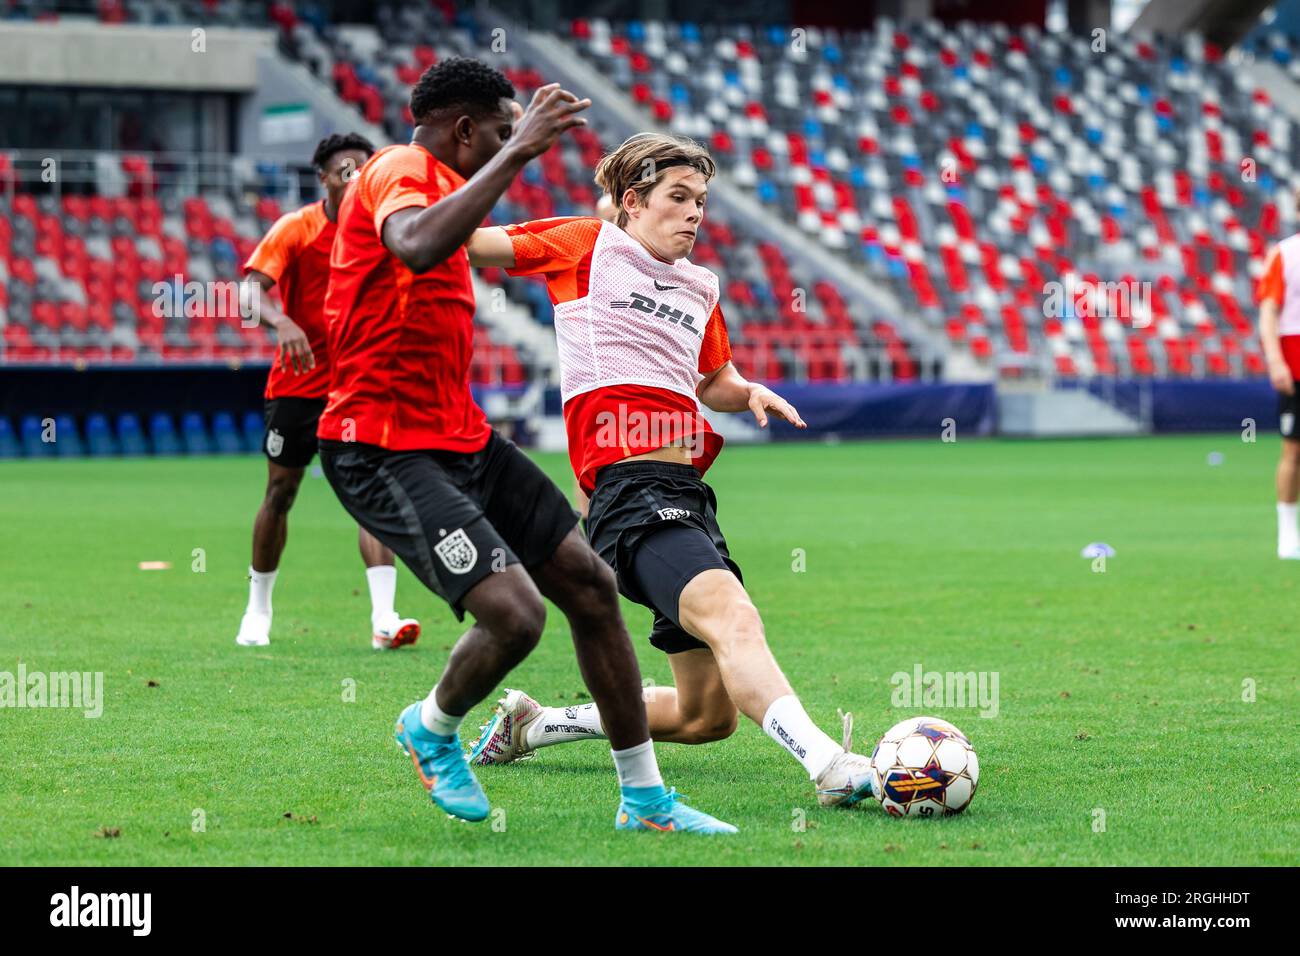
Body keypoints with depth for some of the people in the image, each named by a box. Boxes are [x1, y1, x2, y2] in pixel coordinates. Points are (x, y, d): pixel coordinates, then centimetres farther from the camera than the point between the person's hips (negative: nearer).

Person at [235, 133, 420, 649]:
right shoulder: (296, 228, -9)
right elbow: (250, 290, -21)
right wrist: (283, 323, -41)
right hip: (299, 380, -2)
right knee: (281, 491, 7)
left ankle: (383, 618, -21)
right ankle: (258, 611, 25)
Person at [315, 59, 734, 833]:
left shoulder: (433, 179, 17)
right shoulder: (398, 171, -16)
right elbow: (418, 245, -41)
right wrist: (517, 151, -37)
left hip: (462, 440, 11)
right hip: (386, 451, -11)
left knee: (591, 585, 6)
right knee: (516, 613, -23)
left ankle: (645, 797, 16)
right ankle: (433, 729, 11)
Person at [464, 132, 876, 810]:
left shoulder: (700, 288, 24)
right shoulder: (588, 245, 6)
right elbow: (469, 243, 5)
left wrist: (751, 393, 16)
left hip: (688, 498, 8)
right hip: (629, 491, -8)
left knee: (708, 715, 9)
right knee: (731, 614, -34)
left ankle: (529, 725, 27)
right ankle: (829, 764, -53)